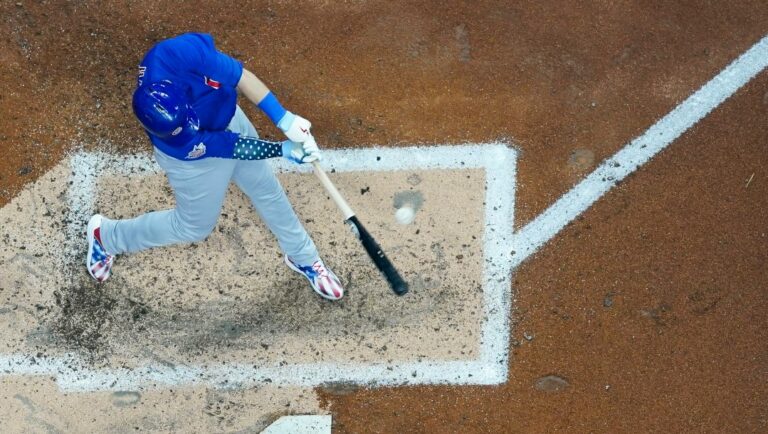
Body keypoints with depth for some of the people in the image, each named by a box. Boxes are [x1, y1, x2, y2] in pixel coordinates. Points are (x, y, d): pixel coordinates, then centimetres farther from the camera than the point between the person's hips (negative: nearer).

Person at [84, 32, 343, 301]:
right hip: (193, 158, -4)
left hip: (228, 118, 4)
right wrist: (283, 150, -26)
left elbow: (239, 75, -28)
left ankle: (303, 258, 48)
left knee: (269, 192, 22)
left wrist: (283, 118, -33)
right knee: (194, 227, 21)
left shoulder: (181, 53, -41)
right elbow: (224, 146, -30)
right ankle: (105, 236, 42)